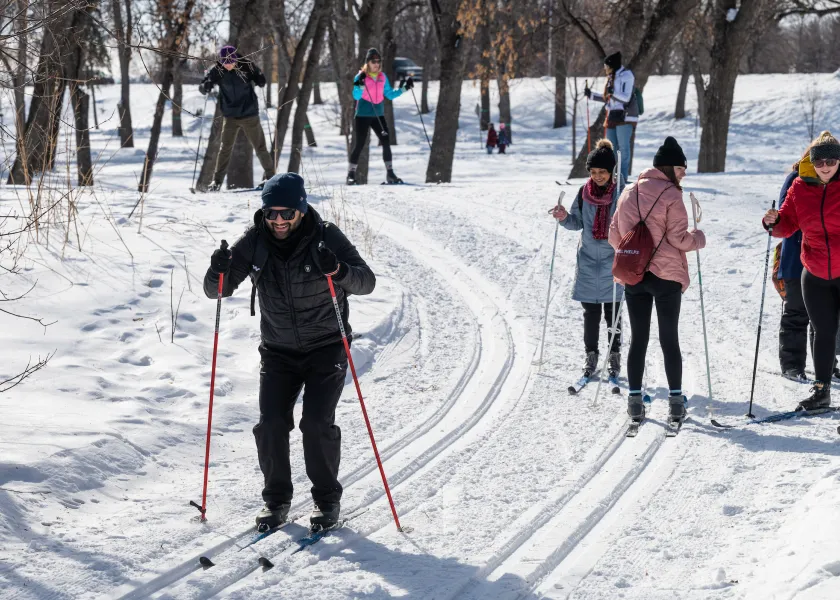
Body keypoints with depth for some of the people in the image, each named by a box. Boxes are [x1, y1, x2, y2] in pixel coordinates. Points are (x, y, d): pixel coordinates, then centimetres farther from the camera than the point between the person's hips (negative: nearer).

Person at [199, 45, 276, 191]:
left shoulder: (246, 66, -13)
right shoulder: (217, 71, -10)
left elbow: (259, 78, 4)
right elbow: (202, 87, -7)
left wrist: (260, 81, -19)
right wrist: (205, 86, -29)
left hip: (249, 114, -1)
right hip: (230, 116, 1)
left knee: (259, 146, 7)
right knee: (225, 148, 0)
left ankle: (269, 175, 22)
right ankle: (217, 180, 9)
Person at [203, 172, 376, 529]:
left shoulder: (326, 238, -15)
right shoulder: (254, 243, -8)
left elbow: (367, 282, -20)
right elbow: (216, 291, -5)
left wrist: (338, 270, -41)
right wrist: (219, 273, -29)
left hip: (326, 348, -3)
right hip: (278, 350, 3)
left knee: (317, 422, -14)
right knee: (271, 425, -8)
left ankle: (328, 499, 5)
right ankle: (276, 500, 10)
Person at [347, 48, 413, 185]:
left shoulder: (382, 77, 8)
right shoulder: (361, 77, -5)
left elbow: (390, 94, 10)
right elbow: (356, 95, -15)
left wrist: (404, 88, 0)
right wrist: (361, 85, -32)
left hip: (378, 115, 4)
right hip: (363, 115, -4)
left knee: (386, 142, -5)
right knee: (360, 144, -3)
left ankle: (390, 174, -1)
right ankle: (351, 174, 7)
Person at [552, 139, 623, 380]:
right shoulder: (584, 193, 1)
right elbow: (577, 223, 11)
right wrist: (565, 218, -9)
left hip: (613, 260, -2)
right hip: (589, 260, 2)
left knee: (612, 311, 4)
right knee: (591, 311, 7)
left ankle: (615, 354, 15)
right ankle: (591, 354, 17)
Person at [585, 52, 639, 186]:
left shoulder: (626, 75, -9)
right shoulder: (611, 78, 17)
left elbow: (626, 98, -16)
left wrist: (612, 93, -27)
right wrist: (591, 94, 23)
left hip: (625, 117, -9)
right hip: (613, 117, 9)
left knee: (623, 149, -9)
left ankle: (622, 180, -9)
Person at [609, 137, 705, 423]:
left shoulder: (628, 193, 6)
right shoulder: (670, 195, -10)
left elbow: (614, 236, 10)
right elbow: (679, 238, -13)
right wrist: (699, 238, 7)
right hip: (666, 276, -4)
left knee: (638, 339, 9)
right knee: (670, 340, 4)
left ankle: (635, 400, 7)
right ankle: (675, 400, 4)